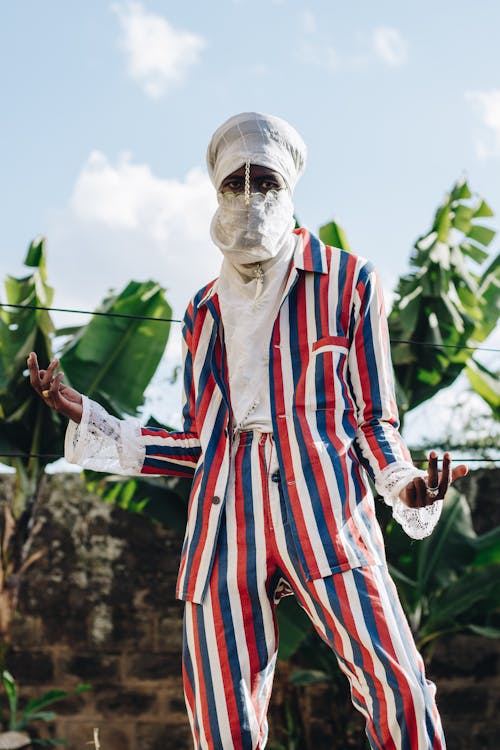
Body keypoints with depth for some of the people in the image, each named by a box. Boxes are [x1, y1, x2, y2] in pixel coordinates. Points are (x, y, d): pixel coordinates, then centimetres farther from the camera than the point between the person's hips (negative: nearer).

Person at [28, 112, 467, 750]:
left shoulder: (347, 282, 11)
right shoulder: (205, 312, 21)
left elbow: (374, 417, 10)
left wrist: (404, 484, -11)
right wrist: (80, 414, 18)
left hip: (324, 513, -3)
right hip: (227, 522, 3)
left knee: (400, 694, -20)